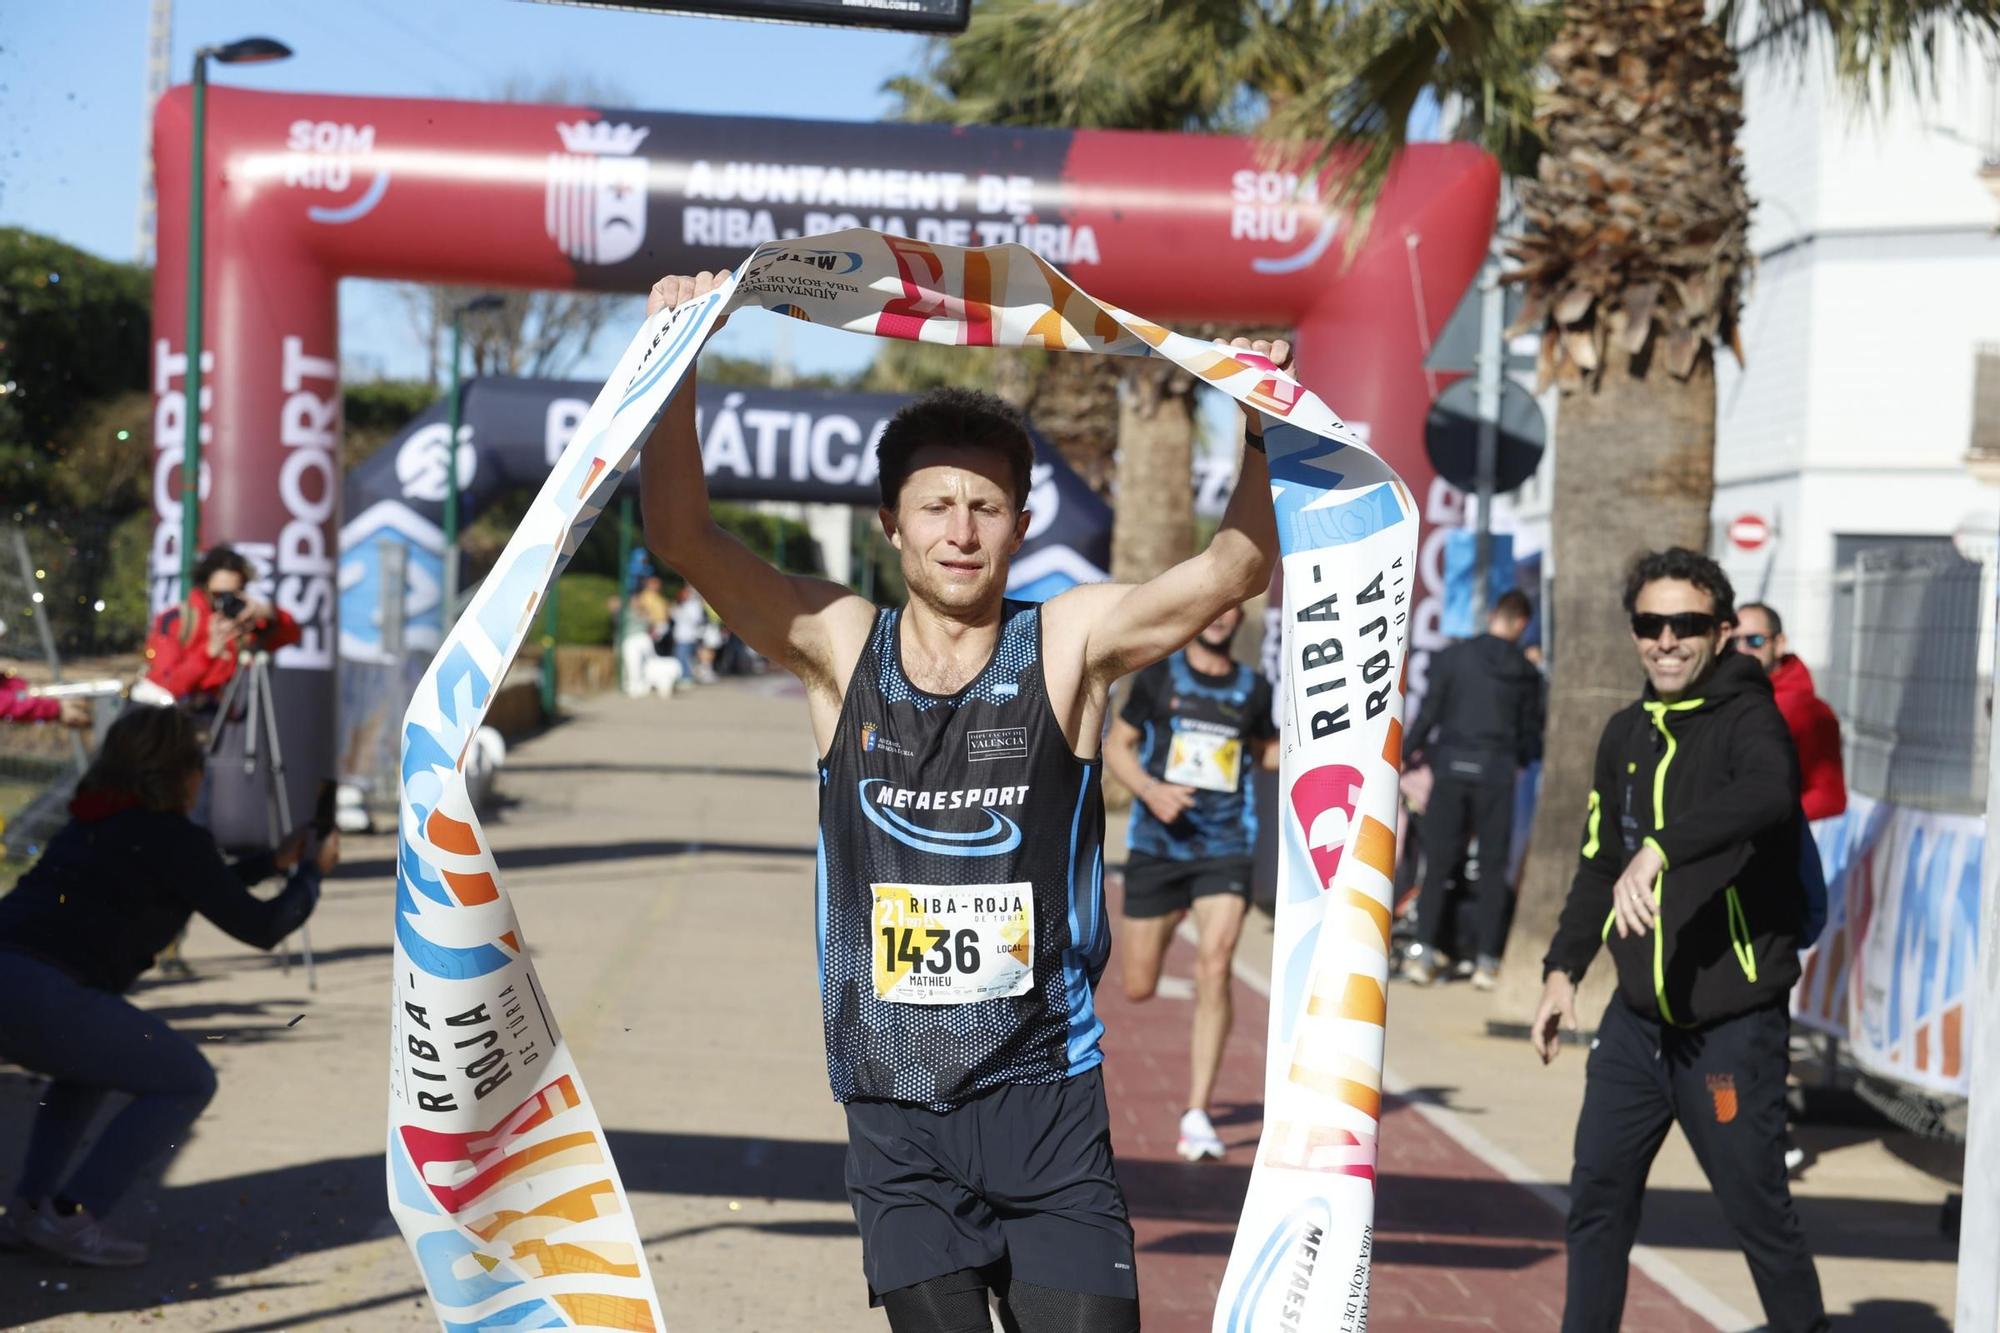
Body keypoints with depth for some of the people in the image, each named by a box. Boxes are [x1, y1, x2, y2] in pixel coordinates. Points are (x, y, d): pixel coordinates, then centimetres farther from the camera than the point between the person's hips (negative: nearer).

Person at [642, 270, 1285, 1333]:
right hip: (896, 1115, 1)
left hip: (1047, 1100, -1)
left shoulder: (1068, 645, -2)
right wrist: (678, 365, -17)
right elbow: (682, 536, -7)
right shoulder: (839, 648, 1)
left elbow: (1236, 566, -11)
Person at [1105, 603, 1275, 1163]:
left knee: (1214, 966, -19)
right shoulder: (1158, 676, 2)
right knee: (1139, 989, 3)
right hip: (1157, 845, 0)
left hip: (1226, 849, 0)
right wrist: (1150, 790, -12)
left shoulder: (1254, 689, 7)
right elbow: (1117, 746, 6)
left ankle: (1197, 1116, -15)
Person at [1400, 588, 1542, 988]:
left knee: (1438, 861, 5)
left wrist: (1407, 752, 12)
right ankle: (1487, 959, 4)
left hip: (1451, 764, 0)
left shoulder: (1453, 656, -2)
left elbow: (1429, 711, -1)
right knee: (1492, 866, 6)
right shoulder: (1526, 673, 2)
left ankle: (1424, 952, -1)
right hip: (1496, 771, 0)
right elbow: (1531, 732, 8)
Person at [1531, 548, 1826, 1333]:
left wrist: (1662, 848, -46)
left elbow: (1769, 795, -35)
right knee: (1597, 1196, 9)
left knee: (1757, 1211, 0)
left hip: (1734, 1024, -7)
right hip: (1638, 1017, 7)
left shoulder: (1747, 719, -11)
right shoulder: (1626, 733, 11)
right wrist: (1563, 967, 14)